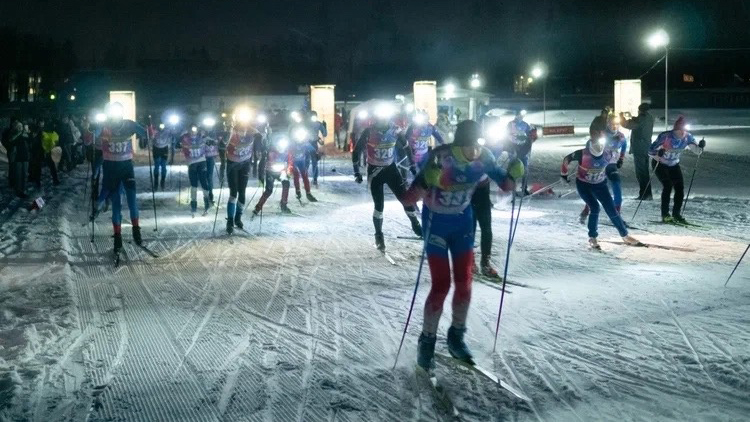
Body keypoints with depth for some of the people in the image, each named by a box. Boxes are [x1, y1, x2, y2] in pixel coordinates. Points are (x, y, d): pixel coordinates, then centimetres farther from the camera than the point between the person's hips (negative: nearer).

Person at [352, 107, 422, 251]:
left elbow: (405, 147, 8)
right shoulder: (369, 132, -18)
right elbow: (356, 151, -9)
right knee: (379, 205, -5)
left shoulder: (395, 131, -8)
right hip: (374, 171, -3)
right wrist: (357, 172, -9)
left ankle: (416, 225, 21)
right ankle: (379, 235, 12)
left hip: (391, 169, 3)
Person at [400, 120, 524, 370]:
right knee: (441, 284, -7)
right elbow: (407, 200, -33)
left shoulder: (483, 157, -18)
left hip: (463, 220, 4)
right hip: (436, 222, -4)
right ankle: (427, 341, 12)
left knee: (464, 282, 5)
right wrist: (426, 183, -53)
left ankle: (456, 336, 26)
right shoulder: (440, 160, -30)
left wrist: (513, 175, -26)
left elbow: (505, 185, -3)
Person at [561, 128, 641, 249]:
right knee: (595, 208, -18)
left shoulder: (608, 154, -17)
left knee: (611, 209, 0)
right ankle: (592, 238, -1)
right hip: (583, 185, -3)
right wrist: (564, 174, -3)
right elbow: (567, 159, -14)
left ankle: (625, 235, 11)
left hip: (600, 185, 3)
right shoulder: (582, 154, -29)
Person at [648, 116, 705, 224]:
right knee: (668, 185, -21)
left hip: (674, 165, 5)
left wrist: (701, 147, -29)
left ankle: (676, 214, 7)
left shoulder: (687, 137, -15)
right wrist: (658, 153, -50)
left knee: (680, 187, -5)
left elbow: (697, 150, -5)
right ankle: (665, 215, -14)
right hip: (660, 164, -5)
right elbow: (651, 151, -28)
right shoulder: (665, 136, -29)